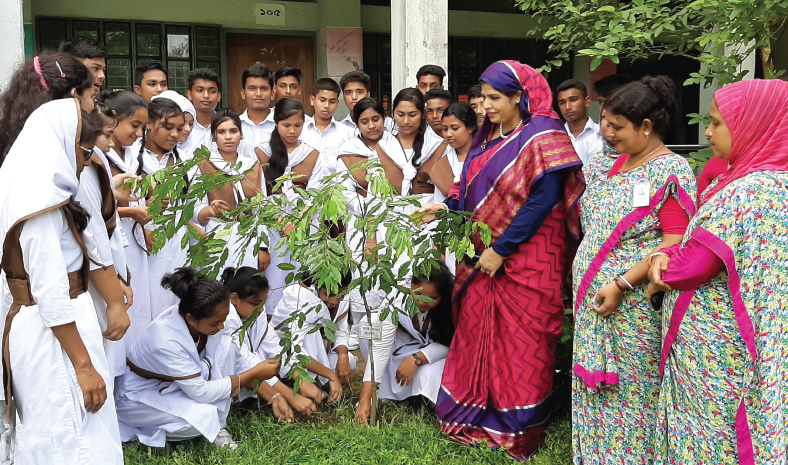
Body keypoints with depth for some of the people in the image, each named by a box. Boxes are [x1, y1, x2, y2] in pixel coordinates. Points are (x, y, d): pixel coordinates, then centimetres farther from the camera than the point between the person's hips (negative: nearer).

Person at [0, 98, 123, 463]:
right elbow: (51, 296, -22)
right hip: (53, 335, -10)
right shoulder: (40, 206, -19)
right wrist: (84, 365, -20)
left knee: (56, 435, 19)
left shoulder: (38, 194, 11)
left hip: (51, 327, 10)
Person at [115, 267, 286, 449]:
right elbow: (201, 392, -28)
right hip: (142, 397, -7)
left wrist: (273, 396, -12)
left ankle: (217, 425, -8)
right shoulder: (166, 341, -36)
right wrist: (255, 373, -23)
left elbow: (239, 357, -6)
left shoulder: (207, 319, -18)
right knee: (204, 415, -34)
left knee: (225, 346, -16)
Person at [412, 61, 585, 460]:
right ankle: (478, 415, 26)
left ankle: (518, 427, 18)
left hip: (523, 259, -7)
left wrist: (501, 250, -19)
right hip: (482, 257, 7)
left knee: (519, 341, 2)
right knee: (478, 333, 11)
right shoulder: (489, 135, 11)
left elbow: (543, 199, -19)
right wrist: (445, 207, -1)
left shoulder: (540, 135, -12)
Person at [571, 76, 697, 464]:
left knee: (629, 391, 4)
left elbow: (675, 244, -19)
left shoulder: (671, 172, -12)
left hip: (633, 303, -7)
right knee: (595, 386, 15)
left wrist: (621, 284, -22)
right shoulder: (617, 164, 11)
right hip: (594, 299, 7)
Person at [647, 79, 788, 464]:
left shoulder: (746, 192, -23)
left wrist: (662, 277, 0)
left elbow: (696, 264, -20)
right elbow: (706, 243, 11)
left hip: (711, 348, -9)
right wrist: (666, 255, -6)